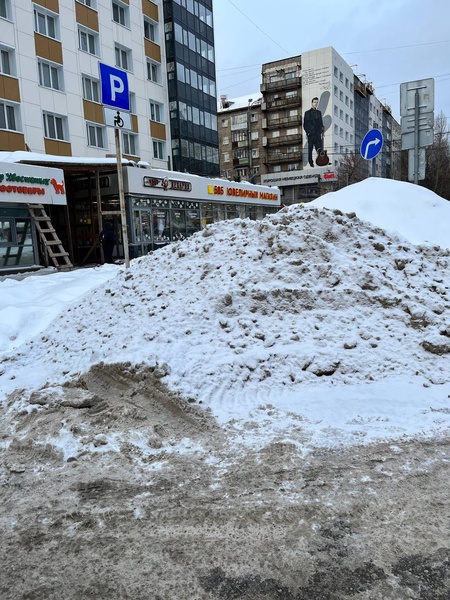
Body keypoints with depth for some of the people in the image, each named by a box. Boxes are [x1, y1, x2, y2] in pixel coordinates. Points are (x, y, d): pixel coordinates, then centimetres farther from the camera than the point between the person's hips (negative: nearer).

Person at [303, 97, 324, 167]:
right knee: (310, 149, -1)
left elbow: (321, 122, 19)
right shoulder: (307, 113, 7)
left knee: (319, 148, -6)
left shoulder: (319, 112, 19)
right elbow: (305, 124, 3)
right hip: (311, 134, -3)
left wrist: (322, 129, 2)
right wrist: (308, 132, -8)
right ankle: (311, 163, 3)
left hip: (318, 133, 3)